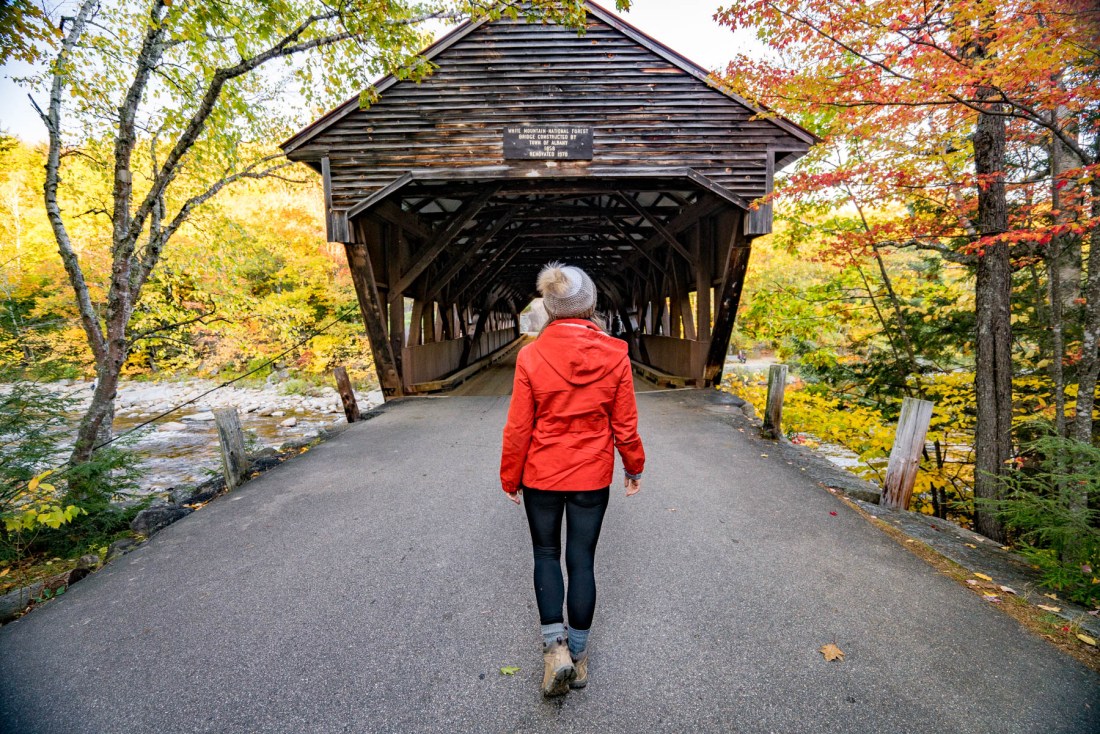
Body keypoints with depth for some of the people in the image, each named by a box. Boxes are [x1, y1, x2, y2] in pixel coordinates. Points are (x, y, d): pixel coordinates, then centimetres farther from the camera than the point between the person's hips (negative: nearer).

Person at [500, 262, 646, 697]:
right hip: (593, 477, 1)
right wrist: (634, 467, 12)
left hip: (541, 475, -1)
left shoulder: (531, 356, -14)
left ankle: (555, 645, 10)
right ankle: (578, 654, 30)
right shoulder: (615, 354, -11)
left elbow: (518, 428, -8)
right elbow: (625, 424, -4)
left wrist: (510, 479, 5)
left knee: (546, 555, 20)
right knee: (581, 560, 15)